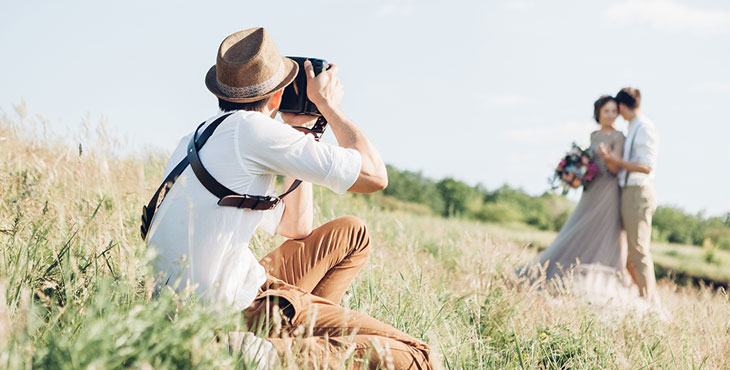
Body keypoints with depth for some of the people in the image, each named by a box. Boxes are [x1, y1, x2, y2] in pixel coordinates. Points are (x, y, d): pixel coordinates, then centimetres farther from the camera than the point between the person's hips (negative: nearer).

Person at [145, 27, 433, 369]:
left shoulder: (197, 139, 18)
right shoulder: (252, 129, -11)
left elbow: (295, 227, 26)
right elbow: (374, 175, -8)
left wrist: (297, 130, 25)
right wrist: (327, 104, 7)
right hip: (237, 310, -9)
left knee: (352, 234, 23)